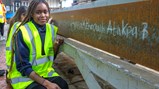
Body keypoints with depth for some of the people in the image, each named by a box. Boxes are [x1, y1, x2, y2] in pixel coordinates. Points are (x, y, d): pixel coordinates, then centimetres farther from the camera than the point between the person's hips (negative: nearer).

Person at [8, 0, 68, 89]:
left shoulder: (51, 29, -1)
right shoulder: (23, 32, -17)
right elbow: (23, 66, -17)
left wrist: (55, 47, -12)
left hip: (45, 71, 4)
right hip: (24, 76, -4)